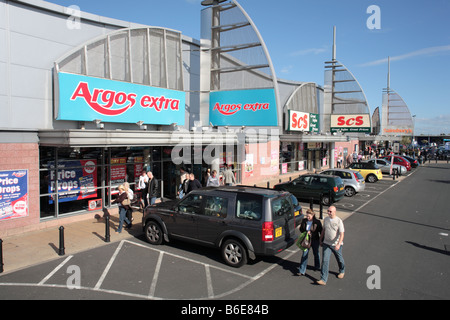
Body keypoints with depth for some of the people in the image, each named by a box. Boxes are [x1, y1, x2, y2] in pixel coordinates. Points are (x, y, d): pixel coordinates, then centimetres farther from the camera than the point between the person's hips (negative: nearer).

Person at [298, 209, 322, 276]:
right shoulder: (304, 221, -3)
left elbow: (321, 232, -5)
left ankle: (317, 266, 42)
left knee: (316, 253, 17)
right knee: (304, 254, -3)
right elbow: (301, 229, 7)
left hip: (315, 240, -2)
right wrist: (306, 232, -12)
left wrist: (321, 241, -3)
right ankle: (302, 271, -1)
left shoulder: (317, 222, -12)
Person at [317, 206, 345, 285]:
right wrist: (321, 240, 18)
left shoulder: (339, 221, -16)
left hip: (336, 245, -3)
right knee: (325, 261, -5)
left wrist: (338, 244, -33)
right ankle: (323, 279, -5)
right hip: (326, 243, 3)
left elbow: (342, 234, -21)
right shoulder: (326, 219, 0)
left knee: (339, 259, 19)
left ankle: (342, 271, 49)